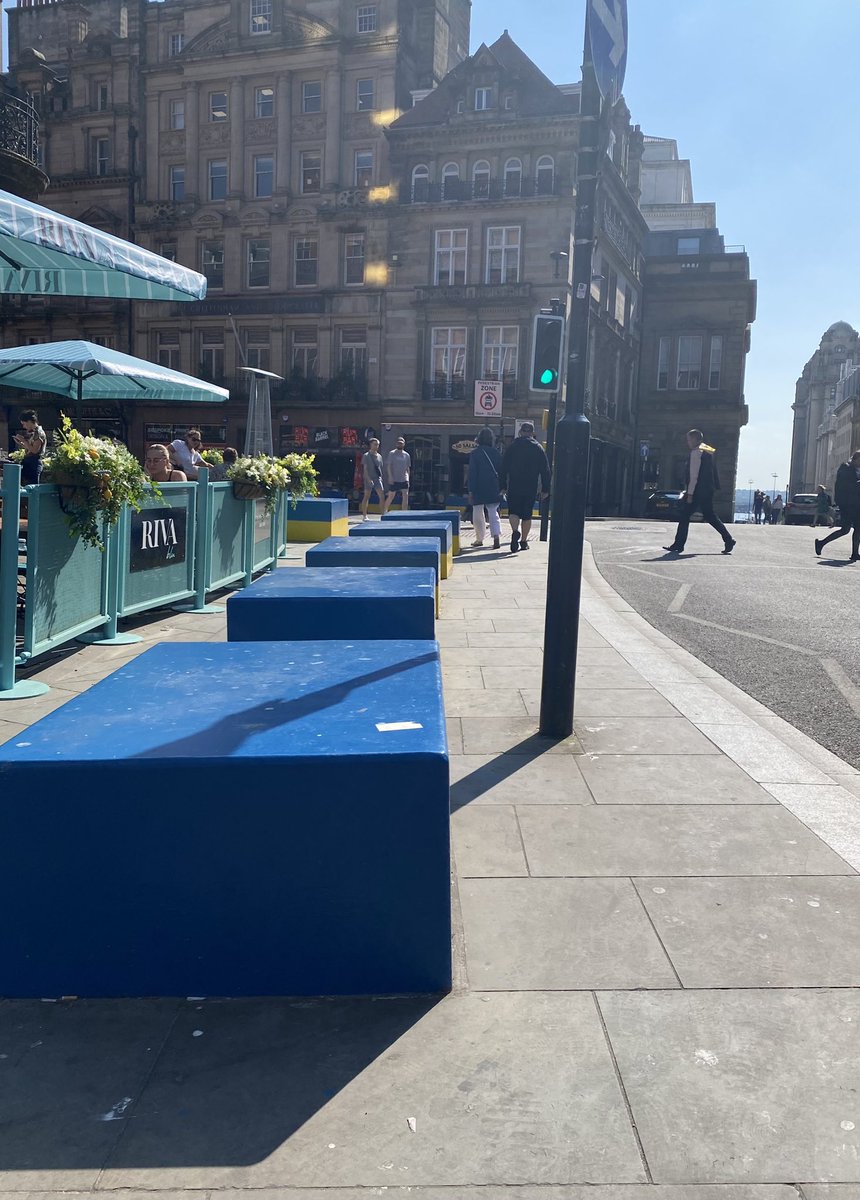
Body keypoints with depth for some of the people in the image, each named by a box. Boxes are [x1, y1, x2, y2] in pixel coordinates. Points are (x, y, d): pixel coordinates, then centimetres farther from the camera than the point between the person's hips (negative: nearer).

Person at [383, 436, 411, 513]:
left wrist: (408, 479, 8)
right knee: (391, 497, 3)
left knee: (405, 496, -6)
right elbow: (388, 466, -5)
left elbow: (408, 468, 14)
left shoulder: (406, 455, 11)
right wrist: (390, 477, -14)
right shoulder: (391, 453, 0)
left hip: (404, 480, 3)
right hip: (394, 480, -3)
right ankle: (384, 511, 19)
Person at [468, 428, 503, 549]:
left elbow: (472, 472, -9)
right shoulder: (495, 452, 3)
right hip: (493, 488, 3)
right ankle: (496, 535, -16)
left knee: (478, 514, 10)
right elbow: (501, 469, 6)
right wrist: (501, 487, 12)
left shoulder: (475, 453, -7)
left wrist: (471, 490, -7)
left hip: (478, 489, -3)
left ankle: (479, 539, 16)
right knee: (493, 513, 5)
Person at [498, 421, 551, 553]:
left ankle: (515, 531, -25)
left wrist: (502, 486, 7)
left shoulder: (513, 446, 1)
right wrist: (545, 489, 8)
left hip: (514, 487, -1)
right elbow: (545, 470, 4)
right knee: (527, 515, 10)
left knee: (513, 512, 3)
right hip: (531, 488, 1)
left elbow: (504, 467, 1)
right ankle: (524, 541, 14)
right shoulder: (538, 448, 4)